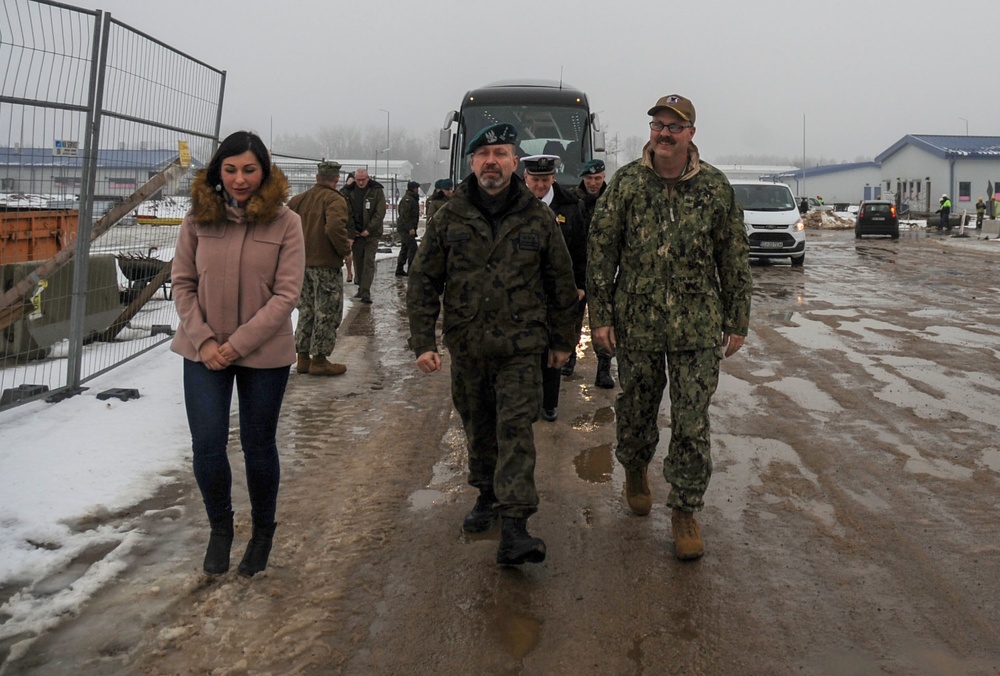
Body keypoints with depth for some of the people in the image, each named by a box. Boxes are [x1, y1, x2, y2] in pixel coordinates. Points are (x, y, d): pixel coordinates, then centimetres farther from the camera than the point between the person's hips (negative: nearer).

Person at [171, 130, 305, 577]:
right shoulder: (198, 218, -2)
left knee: (258, 445, 10)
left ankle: (263, 531, 32)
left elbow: (286, 294, -11)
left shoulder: (285, 222, -8)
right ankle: (220, 528, 25)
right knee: (207, 444, 0)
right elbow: (182, 282, 1)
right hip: (204, 351, 2)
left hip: (264, 354, -2)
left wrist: (238, 343, -16)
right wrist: (203, 340, -10)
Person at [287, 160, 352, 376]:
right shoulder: (335, 200, -12)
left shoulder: (300, 199, 10)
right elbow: (334, 228, -28)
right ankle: (319, 359, 5)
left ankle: (302, 357, 20)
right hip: (326, 263, -7)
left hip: (302, 263, 7)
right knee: (327, 312, 2)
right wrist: (345, 249, -12)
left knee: (306, 310, 17)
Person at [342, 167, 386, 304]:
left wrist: (369, 229, -13)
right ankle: (361, 288, 24)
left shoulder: (377, 191, -4)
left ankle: (365, 293, -13)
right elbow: (347, 214, 2)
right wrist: (351, 231, -7)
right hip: (355, 234, 3)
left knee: (369, 262, -9)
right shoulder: (348, 192, 3)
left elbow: (380, 213, -8)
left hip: (371, 233, -3)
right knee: (358, 262, 10)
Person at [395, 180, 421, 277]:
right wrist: (410, 228, -25)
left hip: (407, 228, 11)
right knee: (413, 247, -11)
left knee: (405, 248, 13)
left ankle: (399, 270, 18)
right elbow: (404, 215, -22)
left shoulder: (413, 199, 18)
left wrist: (413, 228, 21)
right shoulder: (407, 199, -15)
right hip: (405, 228, -11)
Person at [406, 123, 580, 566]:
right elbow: (423, 282, 3)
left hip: (521, 347, -2)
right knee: (478, 429, 15)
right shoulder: (449, 218, 0)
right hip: (466, 347, 2)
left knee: (515, 429, -10)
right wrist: (423, 342, -5)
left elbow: (561, 283, 8)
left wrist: (563, 340, 12)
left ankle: (514, 530, -13)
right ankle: (487, 496, 36)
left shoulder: (537, 218, -1)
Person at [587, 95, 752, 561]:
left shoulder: (715, 187, 0)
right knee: (636, 409, 15)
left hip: (697, 328, 0)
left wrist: (737, 321, 5)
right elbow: (601, 251, 1)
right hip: (636, 324, 1)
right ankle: (635, 471, 44)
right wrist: (601, 316, -4)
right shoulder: (626, 183, -1)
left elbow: (734, 259, 6)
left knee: (692, 422, -2)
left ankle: (685, 511, 11)